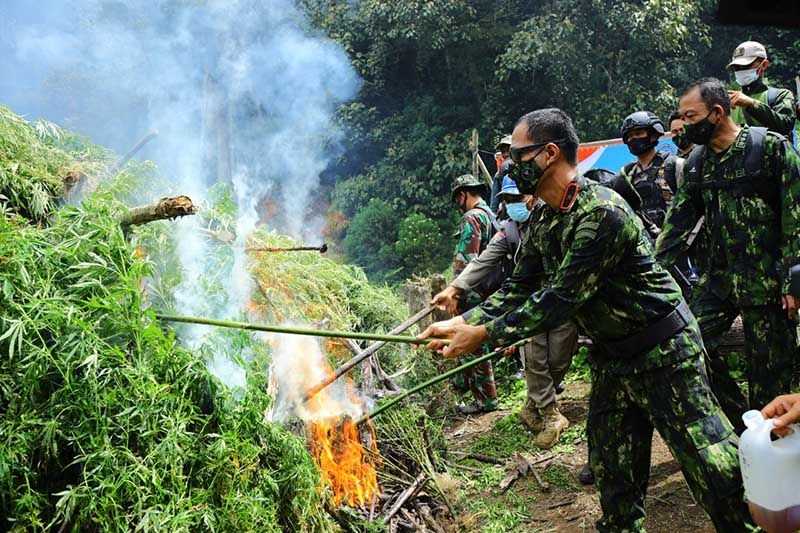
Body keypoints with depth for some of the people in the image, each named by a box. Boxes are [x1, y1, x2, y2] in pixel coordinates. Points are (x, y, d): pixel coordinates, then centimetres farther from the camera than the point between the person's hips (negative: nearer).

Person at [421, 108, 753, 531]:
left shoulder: (602, 212, -26)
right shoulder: (542, 225, 3)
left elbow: (560, 298, -27)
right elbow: (518, 289, 7)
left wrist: (484, 334, -23)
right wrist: (463, 322, -6)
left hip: (664, 353, -8)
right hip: (610, 357, 8)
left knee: (713, 465, -2)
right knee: (613, 474, 15)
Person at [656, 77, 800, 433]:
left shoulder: (770, 147, -8)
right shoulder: (697, 161, 9)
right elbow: (680, 218, 11)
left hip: (767, 279, -6)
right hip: (719, 276, 6)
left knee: (769, 369, 1)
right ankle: (739, 424, 18)